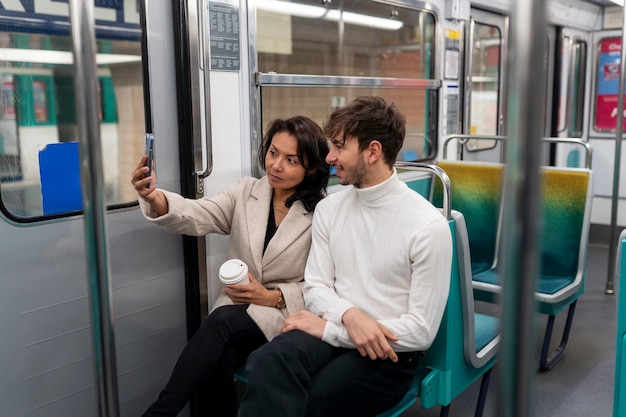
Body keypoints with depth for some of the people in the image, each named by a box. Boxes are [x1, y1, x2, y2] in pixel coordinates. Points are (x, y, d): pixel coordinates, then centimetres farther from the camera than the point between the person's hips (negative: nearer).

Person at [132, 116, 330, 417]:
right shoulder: (245, 192, 6)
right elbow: (196, 217, -12)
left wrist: (273, 297, -16)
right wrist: (155, 197, -32)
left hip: (285, 315, -3)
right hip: (236, 310, 3)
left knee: (222, 320, -33)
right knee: (216, 364, -29)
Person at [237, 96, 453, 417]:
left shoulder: (428, 225, -10)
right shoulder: (328, 209, 7)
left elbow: (421, 331, -11)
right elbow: (316, 287, 6)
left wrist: (328, 328, -11)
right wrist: (349, 315, -17)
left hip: (387, 353, -3)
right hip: (333, 331, 4)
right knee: (267, 362, -32)